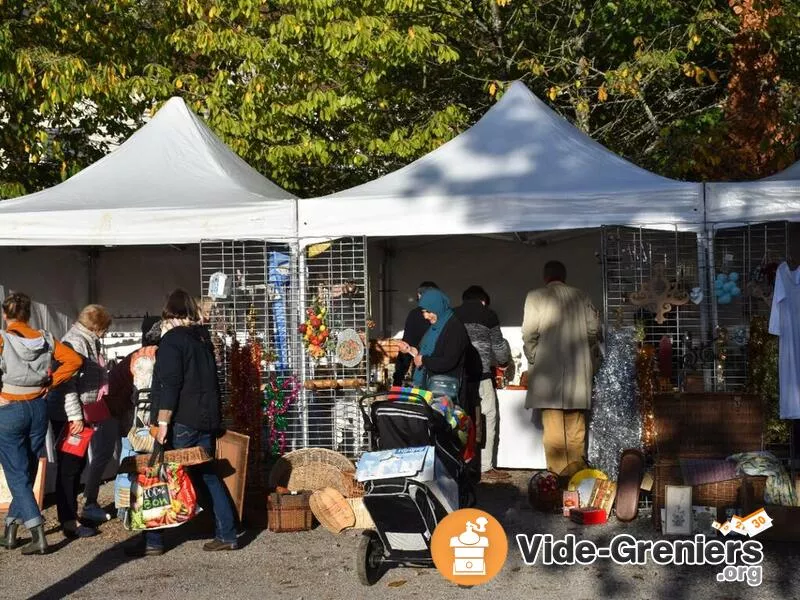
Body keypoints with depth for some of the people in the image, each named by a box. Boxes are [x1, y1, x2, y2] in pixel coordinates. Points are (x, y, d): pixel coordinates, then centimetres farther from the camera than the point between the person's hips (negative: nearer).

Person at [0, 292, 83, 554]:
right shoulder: (44, 339, 2)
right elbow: (74, 360, 0)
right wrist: (50, 382, 3)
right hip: (38, 408, 5)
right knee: (27, 474, 16)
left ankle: (38, 535, -10)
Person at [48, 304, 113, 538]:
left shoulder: (89, 342, 14)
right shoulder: (75, 342, -17)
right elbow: (66, 382, -24)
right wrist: (75, 416, -25)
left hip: (83, 414, 9)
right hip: (68, 416, -9)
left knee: (78, 464, 15)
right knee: (69, 467, -3)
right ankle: (69, 521, 2)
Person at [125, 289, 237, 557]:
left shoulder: (172, 340, -9)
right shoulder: (203, 338, 14)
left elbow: (169, 385, -16)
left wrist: (163, 422, -17)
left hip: (182, 422, -7)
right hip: (207, 419, 7)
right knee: (207, 475, 12)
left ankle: (152, 540, 0)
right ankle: (227, 534, 10)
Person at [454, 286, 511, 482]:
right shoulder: (487, 315, 3)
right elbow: (499, 347, 6)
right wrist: (504, 360, 26)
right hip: (480, 375, -4)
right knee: (486, 419, 2)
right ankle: (485, 467, 0)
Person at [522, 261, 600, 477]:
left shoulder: (536, 297, -3)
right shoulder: (581, 297, 8)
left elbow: (530, 332, -8)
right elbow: (593, 329, 8)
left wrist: (532, 358, 5)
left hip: (548, 369, -3)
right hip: (578, 370, 4)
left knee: (553, 423, -2)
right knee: (576, 423, 10)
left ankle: (558, 473, -3)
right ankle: (576, 470, 13)